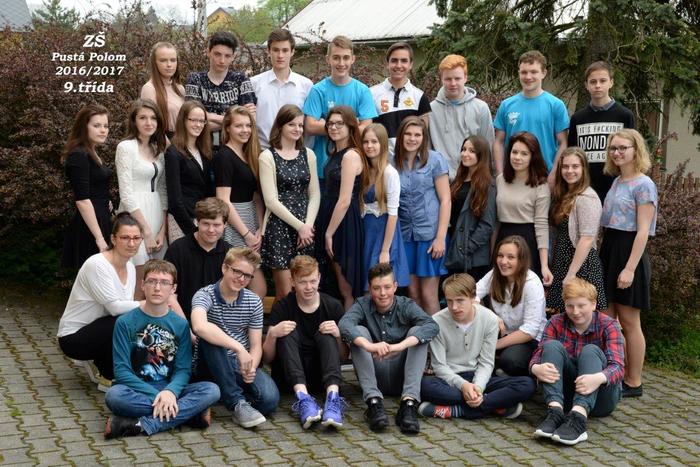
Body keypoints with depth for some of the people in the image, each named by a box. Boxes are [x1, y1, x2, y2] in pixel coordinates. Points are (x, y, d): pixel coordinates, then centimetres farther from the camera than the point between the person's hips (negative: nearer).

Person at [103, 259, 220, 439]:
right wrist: (156, 395, -21)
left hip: (170, 390, 2)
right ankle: (187, 414, -25)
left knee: (211, 390, -24)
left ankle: (142, 425, -28)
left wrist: (170, 391, -25)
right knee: (114, 395, -35)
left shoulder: (181, 324, 5)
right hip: (136, 389, -2)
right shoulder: (125, 322, -2)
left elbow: (183, 369, -1)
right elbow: (121, 370, -8)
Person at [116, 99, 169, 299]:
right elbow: (126, 194, -12)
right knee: (139, 286, -5)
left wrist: (162, 229, 2)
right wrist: (146, 230, -13)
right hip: (135, 218, -6)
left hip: (157, 216, 6)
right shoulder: (126, 147, -6)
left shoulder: (158, 149, 13)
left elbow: (162, 190, 12)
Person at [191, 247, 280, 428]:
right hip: (212, 366, -2)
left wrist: (251, 367, -22)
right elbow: (199, 326, -36)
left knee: (269, 399, -27)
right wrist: (239, 348, -40)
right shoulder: (205, 295, -12)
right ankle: (238, 403, -31)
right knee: (209, 337, -35)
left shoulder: (254, 302, 2)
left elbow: (256, 345, 1)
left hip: (242, 365, 2)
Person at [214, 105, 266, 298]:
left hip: (251, 221, 8)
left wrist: (260, 229, -2)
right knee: (259, 288, -6)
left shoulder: (249, 155, 13)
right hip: (234, 226, -8)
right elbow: (223, 202, -15)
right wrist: (247, 234, -14)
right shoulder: (224, 156, -10)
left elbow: (257, 195, 11)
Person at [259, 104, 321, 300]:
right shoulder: (268, 157, -3)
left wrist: (308, 224, -6)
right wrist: (299, 226, -10)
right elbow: (271, 201, -8)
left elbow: (315, 194, 9)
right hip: (279, 227, -4)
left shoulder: (308, 154, 11)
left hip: (305, 228, 4)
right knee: (285, 294, -3)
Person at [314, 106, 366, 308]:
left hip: (344, 223, -9)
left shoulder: (351, 156, -15)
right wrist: (325, 230, 9)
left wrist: (329, 233, -14)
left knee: (346, 289, 1)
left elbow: (344, 201, -19)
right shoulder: (335, 153, 11)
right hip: (330, 218, 9)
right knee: (335, 285, 15)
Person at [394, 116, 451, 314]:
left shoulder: (434, 160, -2)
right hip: (405, 235, 3)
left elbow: (445, 200, -4)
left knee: (428, 294, -1)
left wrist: (441, 237, -10)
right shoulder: (395, 163, 6)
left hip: (430, 233, -3)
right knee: (412, 292, 7)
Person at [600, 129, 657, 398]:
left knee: (628, 321, -1)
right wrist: (604, 255, 11)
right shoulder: (616, 182, 14)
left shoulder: (643, 185, -10)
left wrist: (630, 268, -21)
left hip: (629, 252, -8)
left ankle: (633, 383, 9)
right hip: (608, 250, 8)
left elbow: (643, 230, -15)